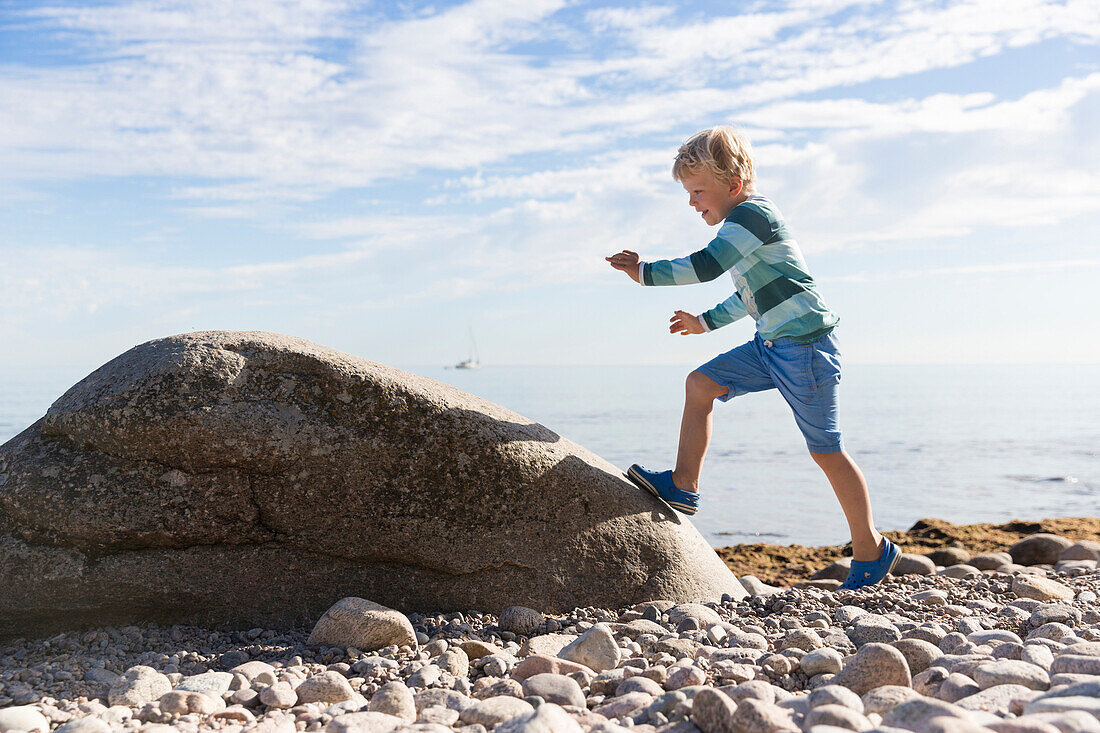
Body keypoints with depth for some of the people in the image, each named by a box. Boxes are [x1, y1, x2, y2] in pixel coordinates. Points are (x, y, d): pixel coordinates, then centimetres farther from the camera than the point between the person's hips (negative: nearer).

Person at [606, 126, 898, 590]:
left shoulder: (751, 213, -13)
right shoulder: (742, 221, 17)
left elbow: (706, 266, -25)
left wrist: (647, 273, -20)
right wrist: (707, 322, 26)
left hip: (805, 343, -10)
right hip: (772, 345, 10)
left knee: (825, 449, -1)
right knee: (700, 383, 5)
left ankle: (871, 551, 12)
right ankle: (684, 486, 11)